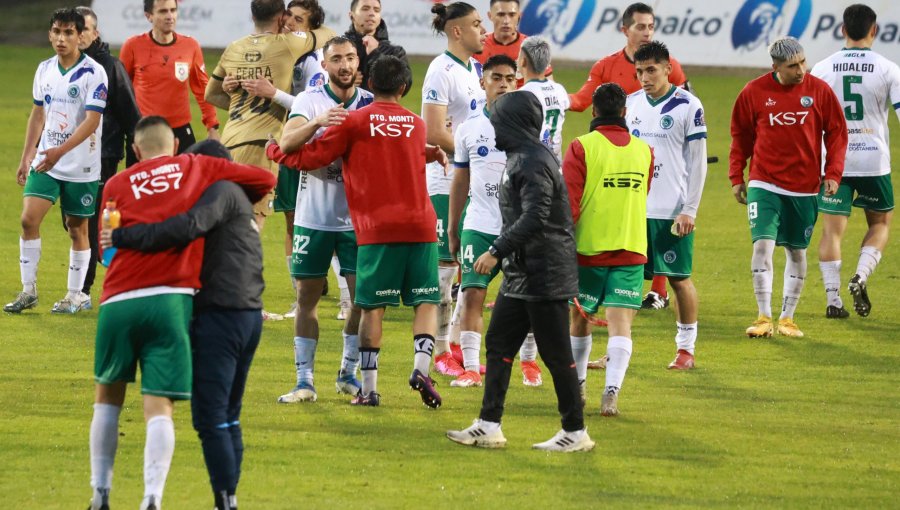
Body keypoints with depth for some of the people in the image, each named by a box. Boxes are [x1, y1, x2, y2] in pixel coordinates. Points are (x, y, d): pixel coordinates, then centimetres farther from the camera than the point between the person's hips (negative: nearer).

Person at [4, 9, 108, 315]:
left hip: (81, 167, -5)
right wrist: (26, 157, 13)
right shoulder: (45, 70, 5)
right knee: (29, 219, -7)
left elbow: (92, 121, -19)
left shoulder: (93, 73, -13)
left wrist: (60, 151, -28)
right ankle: (28, 291, 1)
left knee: (77, 229, 5)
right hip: (45, 162, 5)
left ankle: (76, 295, 17)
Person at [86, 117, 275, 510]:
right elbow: (265, 180, 21)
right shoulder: (197, 168, 14)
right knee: (159, 407, -4)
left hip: (117, 300, 1)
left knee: (108, 395, 21)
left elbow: (107, 245, 16)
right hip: (171, 299, -1)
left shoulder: (117, 185, 15)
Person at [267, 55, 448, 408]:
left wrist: (273, 151, 15)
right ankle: (421, 368, -14)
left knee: (372, 307, 2)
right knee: (426, 301, 8)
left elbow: (310, 157, 1)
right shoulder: (416, 125, 12)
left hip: (377, 229, -2)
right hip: (420, 226, 2)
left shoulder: (354, 122, -1)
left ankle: (369, 388, 1)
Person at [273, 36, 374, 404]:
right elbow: (287, 145, -20)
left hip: (357, 218, 2)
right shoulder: (310, 101, -5)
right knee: (307, 298, 3)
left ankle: (349, 373, 15)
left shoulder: (372, 104, 3)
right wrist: (318, 122, -37)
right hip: (314, 217, -2)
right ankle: (304, 380, 8)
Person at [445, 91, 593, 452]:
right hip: (521, 274, 11)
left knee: (555, 354, -3)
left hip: (545, 276, -11)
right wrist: (502, 254, 20)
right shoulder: (522, 158, 15)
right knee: (499, 343, 10)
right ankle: (489, 426, 12)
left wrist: (497, 251, -24)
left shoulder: (533, 162, -17)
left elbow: (534, 218, -26)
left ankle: (576, 432, 4)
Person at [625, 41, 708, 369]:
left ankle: (686, 349, 13)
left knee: (679, 278, 2)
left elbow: (697, 162, -5)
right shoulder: (632, 104, 8)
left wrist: (690, 210, -10)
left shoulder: (688, 106, -6)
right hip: (634, 208, 4)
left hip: (673, 211, -4)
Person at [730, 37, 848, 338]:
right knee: (763, 245, -13)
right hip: (764, 184, -1)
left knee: (797, 251, 8)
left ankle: (787, 318, 19)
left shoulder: (819, 91, -3)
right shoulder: (754, 92, -5)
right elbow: (740, 136, 7)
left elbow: (836, 133, 4)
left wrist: (833, 173, -4)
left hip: (804, 186, 1)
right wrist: (736, 177, 6)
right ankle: (764, 318, -6)